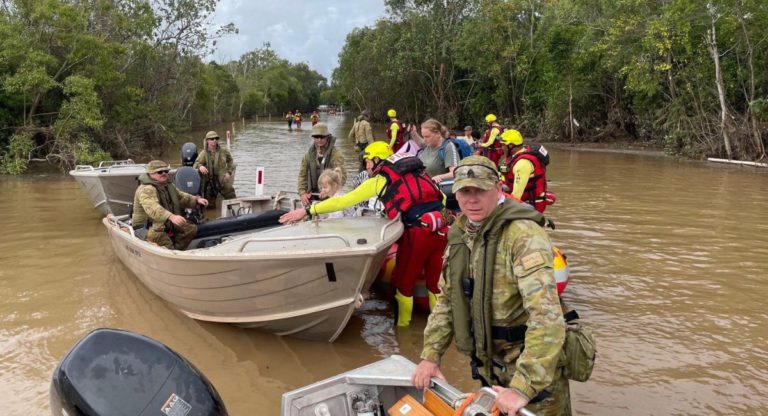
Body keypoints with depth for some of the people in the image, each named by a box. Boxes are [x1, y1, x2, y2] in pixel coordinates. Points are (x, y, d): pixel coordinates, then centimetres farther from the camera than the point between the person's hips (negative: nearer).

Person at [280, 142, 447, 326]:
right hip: (439, 228, 6)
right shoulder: (415, 171, 21)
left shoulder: (380, 179, 4)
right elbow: (441, 198, 21)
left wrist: (307, 211, 8)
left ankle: (401, 326, 21)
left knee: (404, 282, 12)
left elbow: (343, 201, 3)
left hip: (417, 232, -6)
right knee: (435, 282, 16)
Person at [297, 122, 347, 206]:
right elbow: (302, 175, 7)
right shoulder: (309, 154, 7)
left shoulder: (336, 154, -8)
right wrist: (303, 193, -6)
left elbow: (342, 176, -17)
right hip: (312, 196, 4)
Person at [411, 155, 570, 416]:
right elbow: (447, 300, 11)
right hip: (488, 367, 7)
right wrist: (430, 355, 4)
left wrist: (523, 387, -34)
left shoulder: (524, 235, -23)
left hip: (533, 371, -7)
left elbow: (547, 316, -31)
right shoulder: (460, 234, 3)